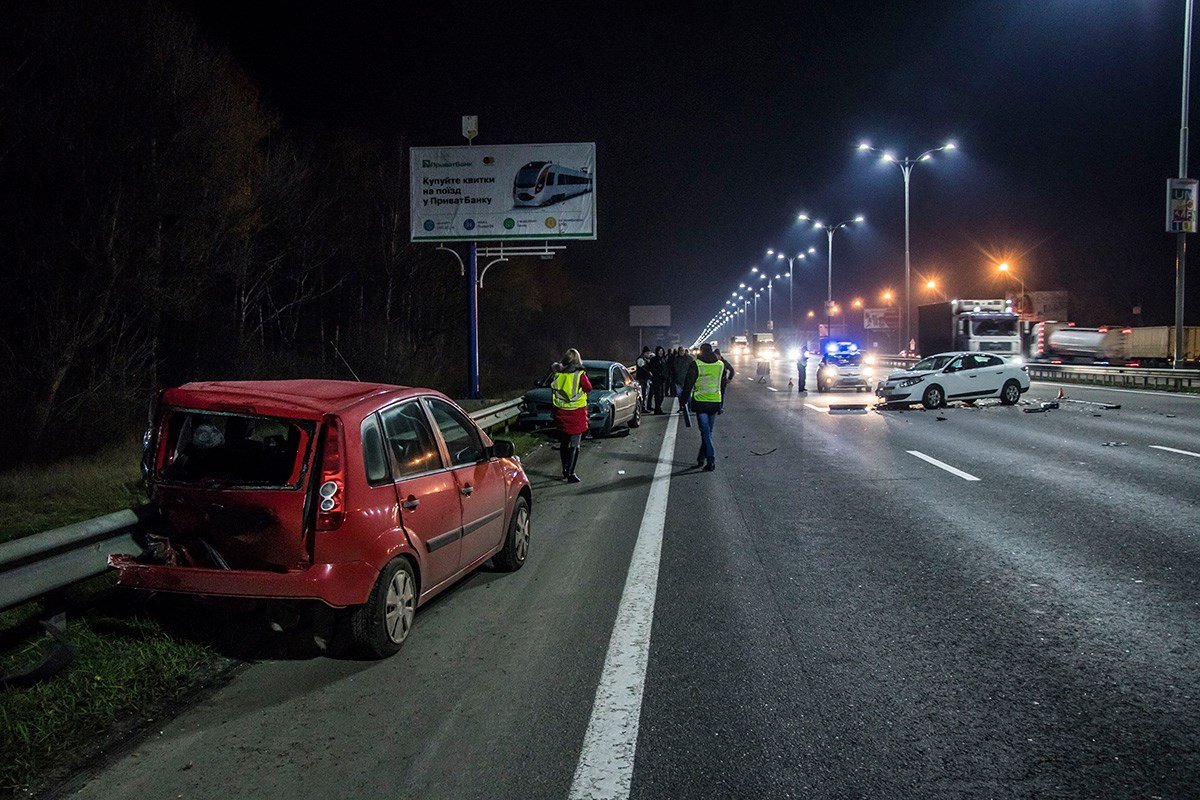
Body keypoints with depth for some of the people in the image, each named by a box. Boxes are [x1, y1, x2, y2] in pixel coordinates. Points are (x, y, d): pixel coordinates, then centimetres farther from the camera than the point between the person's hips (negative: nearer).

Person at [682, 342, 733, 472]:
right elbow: (723, 386, 12)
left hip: (700, 402, -3)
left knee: (705, 432, -3)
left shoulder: (695, 365, -6)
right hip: (715, 402, 3)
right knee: (708, 431, 14)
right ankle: (701, 458, 23)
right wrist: (721, 405, 19)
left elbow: (688, 384, -7)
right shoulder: (721, 364, 6)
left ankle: (711, 460, -12)